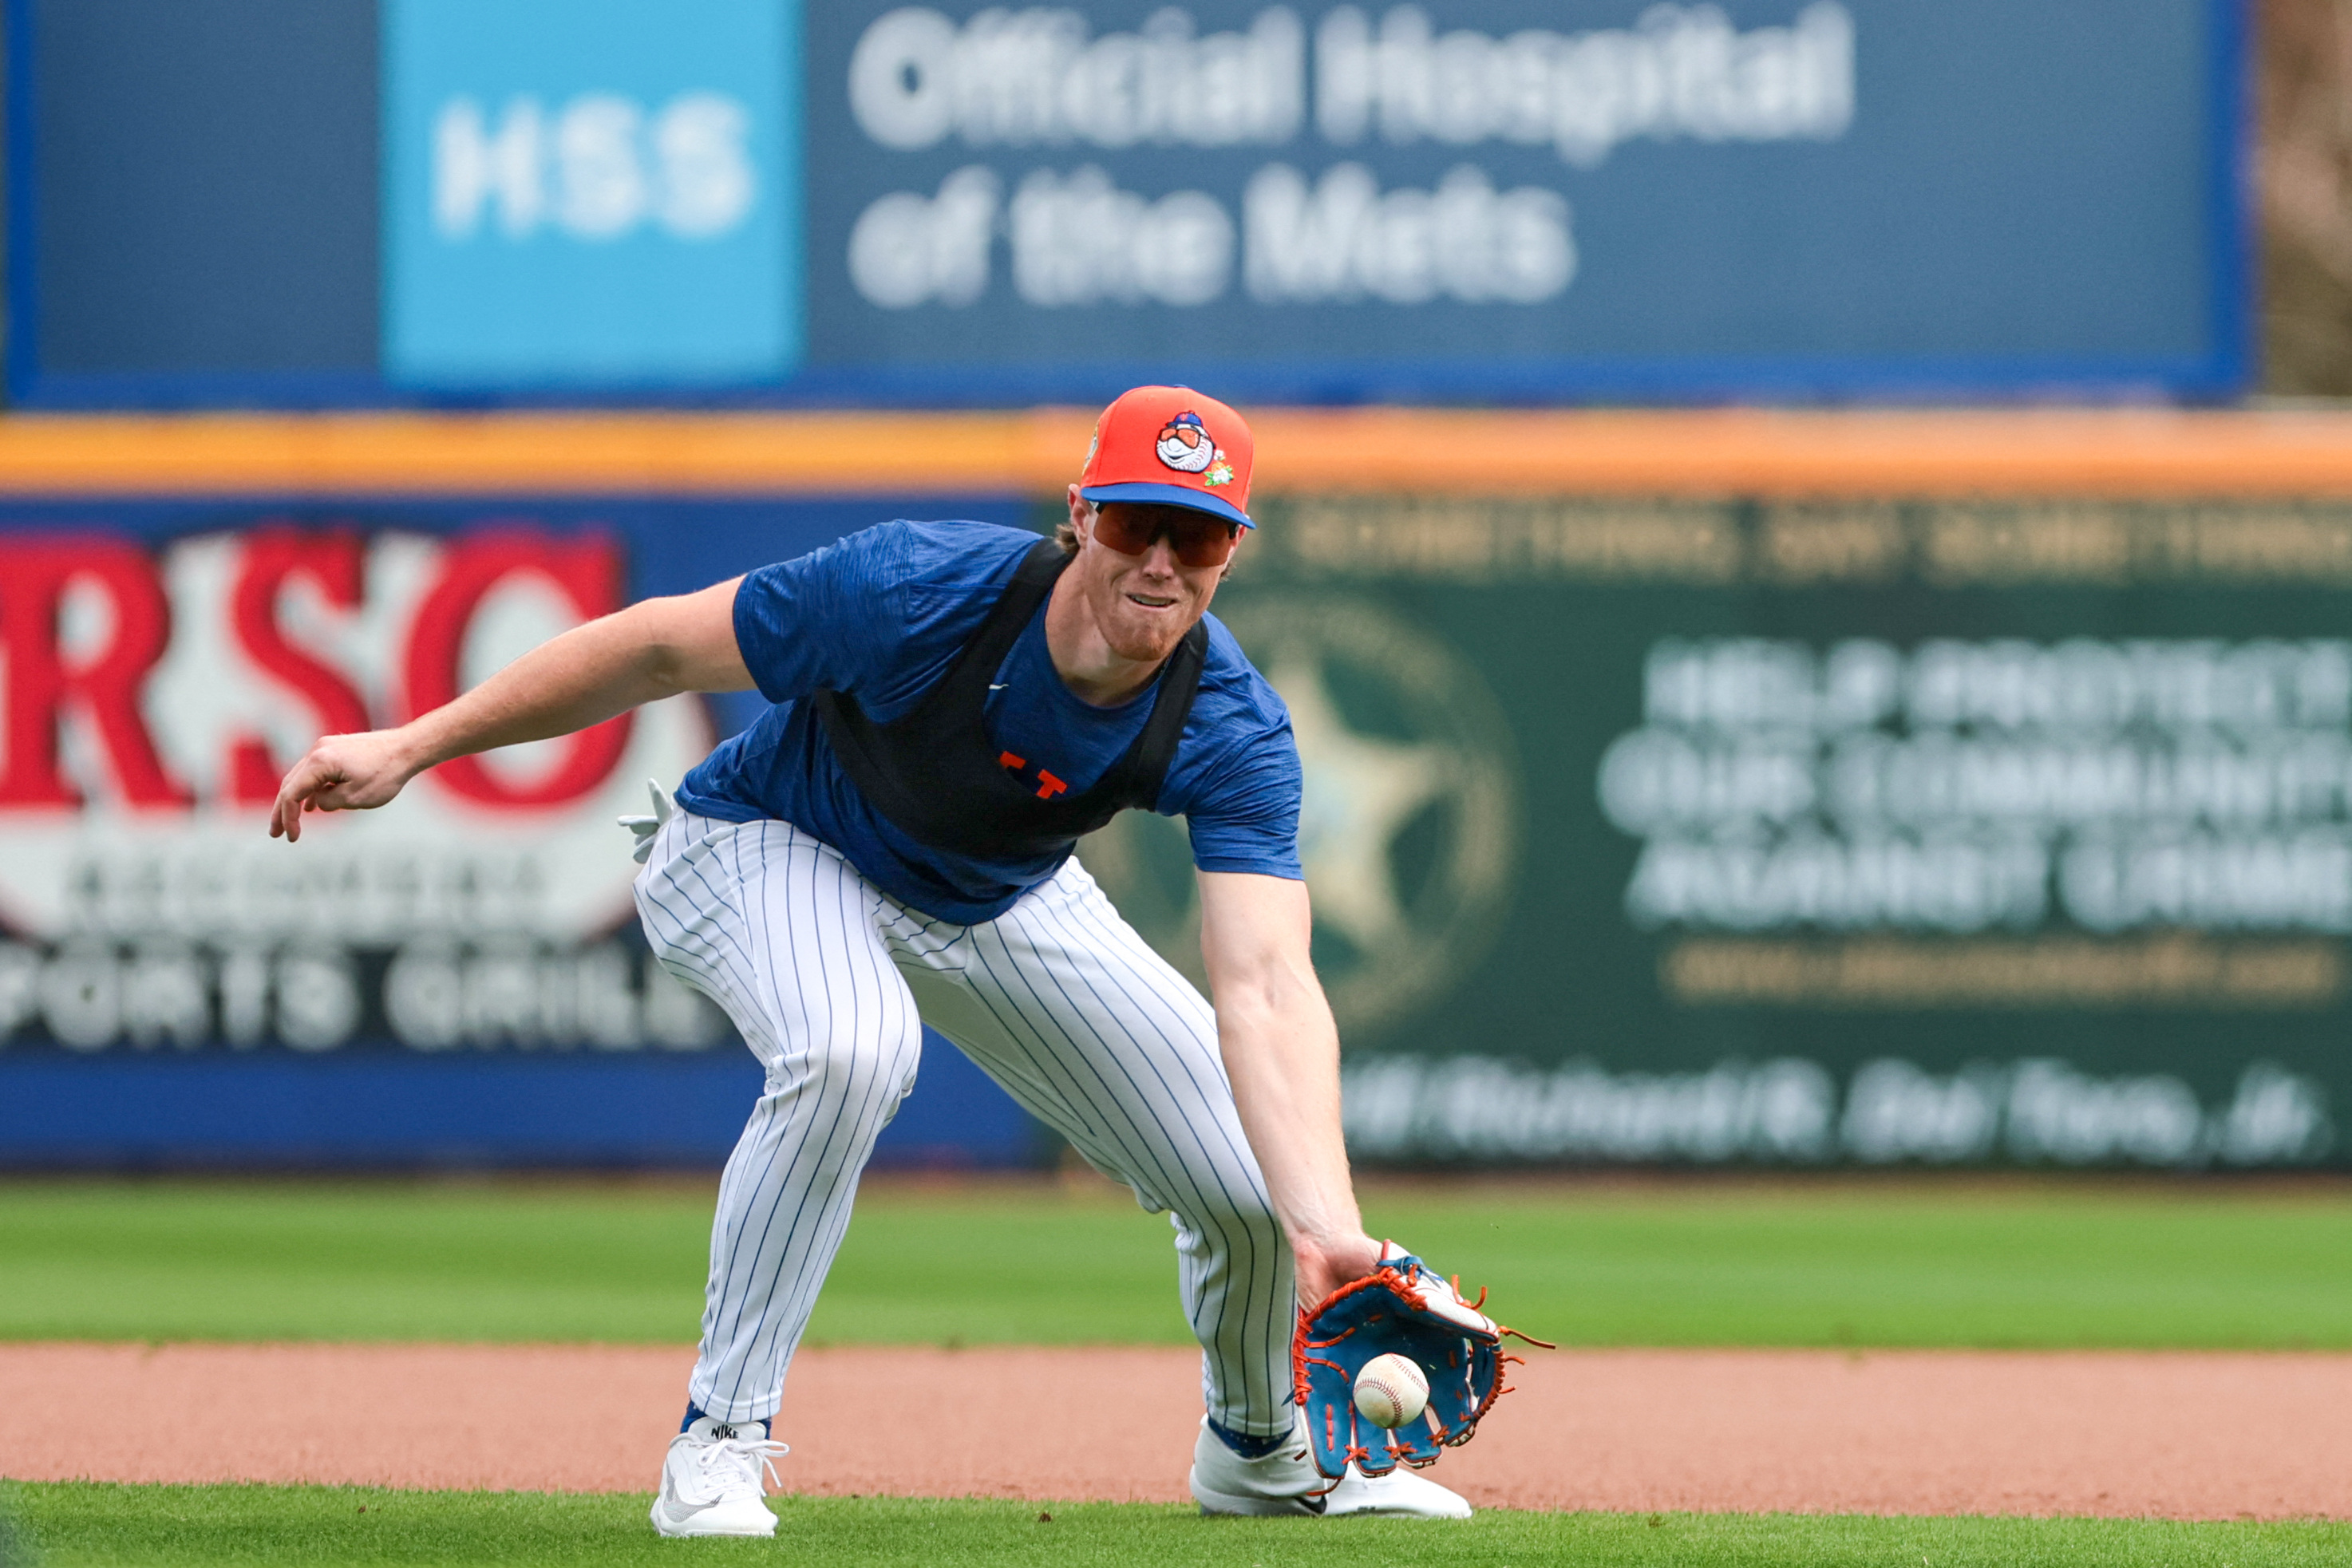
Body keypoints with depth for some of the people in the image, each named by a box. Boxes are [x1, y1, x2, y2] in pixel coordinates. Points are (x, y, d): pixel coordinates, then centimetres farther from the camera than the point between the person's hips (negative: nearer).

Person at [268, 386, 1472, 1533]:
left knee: (1255, 1178, -4)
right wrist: (411, 746, -22)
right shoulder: (921, 588, -37)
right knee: (851, 1051, -39)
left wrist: (1324, 1225, -54)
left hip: (1002, 908, 4)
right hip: (764, 851, -4)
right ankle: (720, 1442, -22)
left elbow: (1264, 991, -38)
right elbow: (661, 647, -25)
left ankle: (1259, 1450, 30)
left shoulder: (1232, 731, -29)